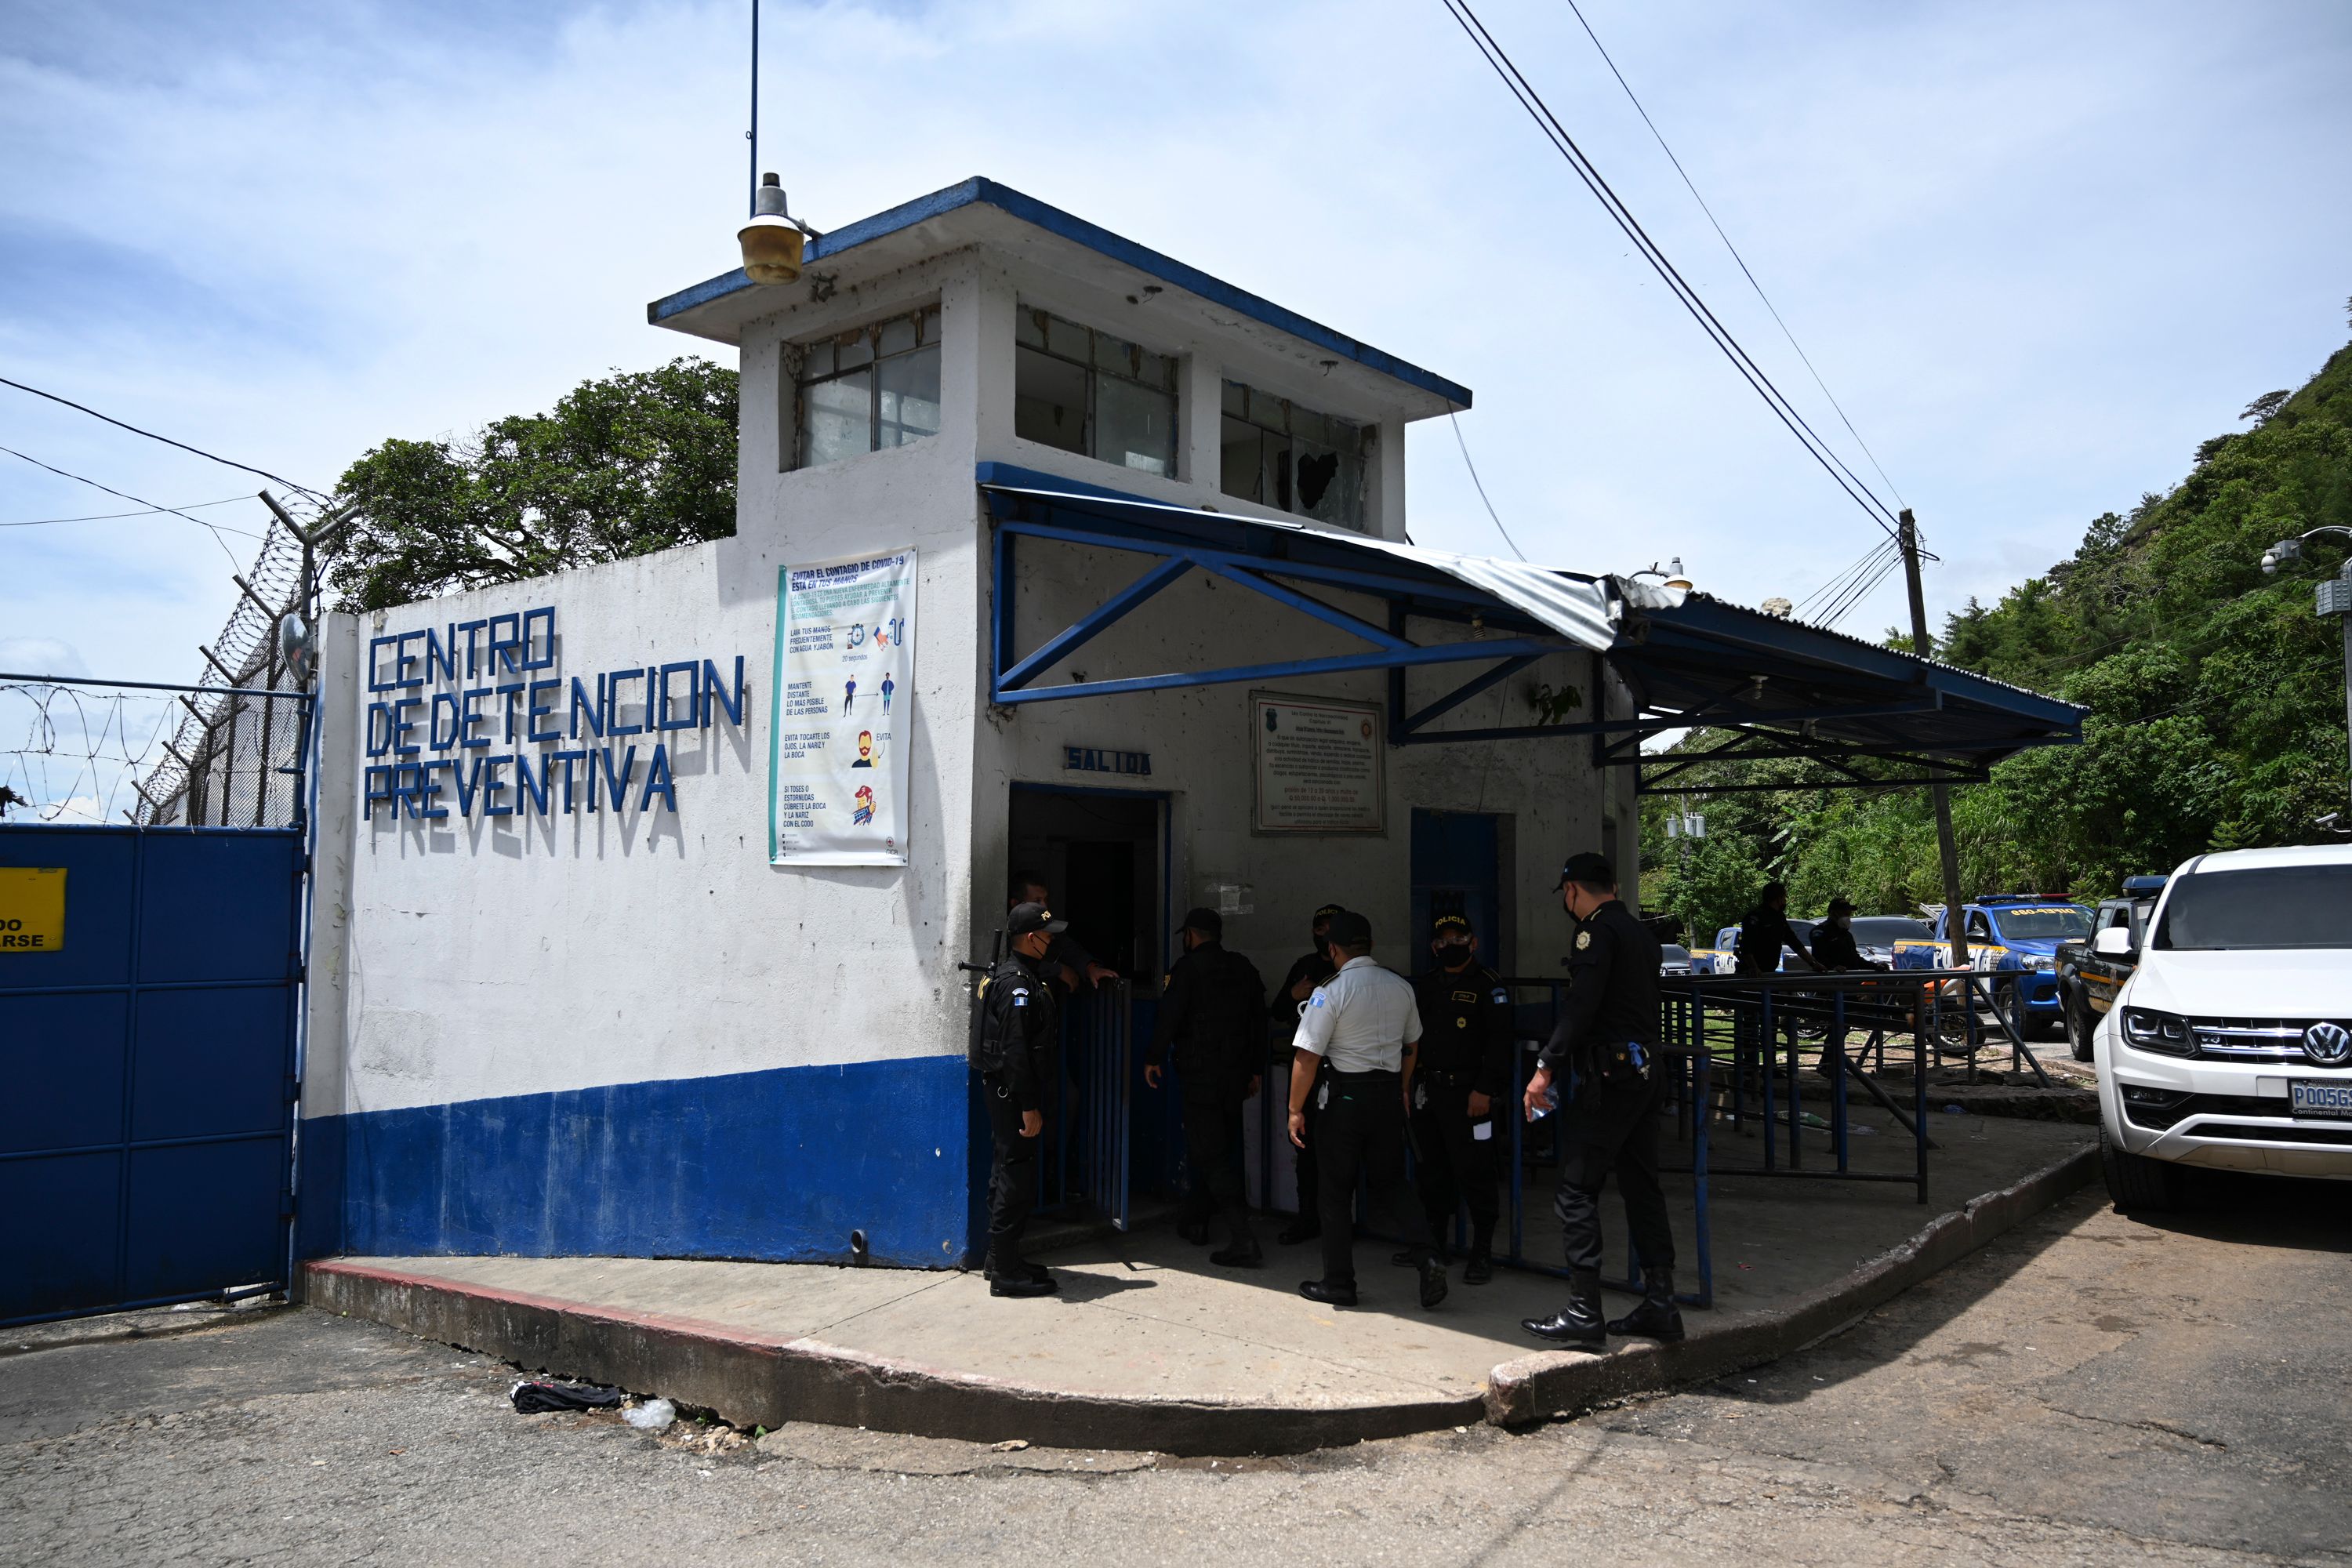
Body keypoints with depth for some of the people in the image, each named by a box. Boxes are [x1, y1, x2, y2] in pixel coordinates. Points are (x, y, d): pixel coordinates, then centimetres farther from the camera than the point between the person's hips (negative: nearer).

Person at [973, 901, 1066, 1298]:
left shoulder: (1009, 975, 13)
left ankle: (1000, 1258, 27)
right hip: (1011, 1092, -11)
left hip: (1003, 1091, 11)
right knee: (1017, 1177, -6)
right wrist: (1029, 1107, -23)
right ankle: (1006, 1273, 0)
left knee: (1007, 1173, 17)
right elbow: (1016, 1052, -24)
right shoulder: (1018, 984, -20)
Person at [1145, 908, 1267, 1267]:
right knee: (1213, 1147, 19)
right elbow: (1258, 1020, 15)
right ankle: (1196, 1220, 31)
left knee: (1211, 1153, -8)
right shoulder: (1244, 968, 12)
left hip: (1200, 1073, -7)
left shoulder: (1189, 967, -8)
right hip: (1236, 1073, 7)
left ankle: (1244, 1238, -17)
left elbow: (1170, 1015, -12)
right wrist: (1254, 1069, 21)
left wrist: (1154, 1059, -1)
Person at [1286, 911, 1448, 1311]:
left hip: (1346, 1095, -5)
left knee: (1337, 1191, 7)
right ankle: (1426, 1257, -4)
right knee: (1391, 1182, 15)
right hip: (1390, 1093, 5)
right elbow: (1411, 1045, 16)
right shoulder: (1401, 988, 4)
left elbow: (1307, 1057, -15)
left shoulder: (1330, 993, -14)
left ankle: (1339, 1282, 14)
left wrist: (1296, 1110, -6)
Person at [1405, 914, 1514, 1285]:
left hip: (1467, 1094, -7)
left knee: (1473, 1173, -4)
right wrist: (1412, 1083, 12)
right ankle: (1433, 1243, 28)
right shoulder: (1425, 985, 15)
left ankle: (1482, 1253, 6)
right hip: (1428, 1090, 7)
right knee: (1432, 1170, 15)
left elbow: (1500, 1040, -12)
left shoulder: (1488, 985, -6)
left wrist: (1485, 1089, -18)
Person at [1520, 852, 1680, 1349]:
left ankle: (1583, 1313, -3)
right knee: (1643, 1190, 12)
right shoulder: (1640, 931, 17)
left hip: (1608, 1077, -9)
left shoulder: (1598, 931, -11)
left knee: (1577, 1193, -4)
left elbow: (1581, 1006, -21)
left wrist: (1545, 1068, -19)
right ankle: (1660, 1305, 15)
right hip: (1645, 1072, 9)